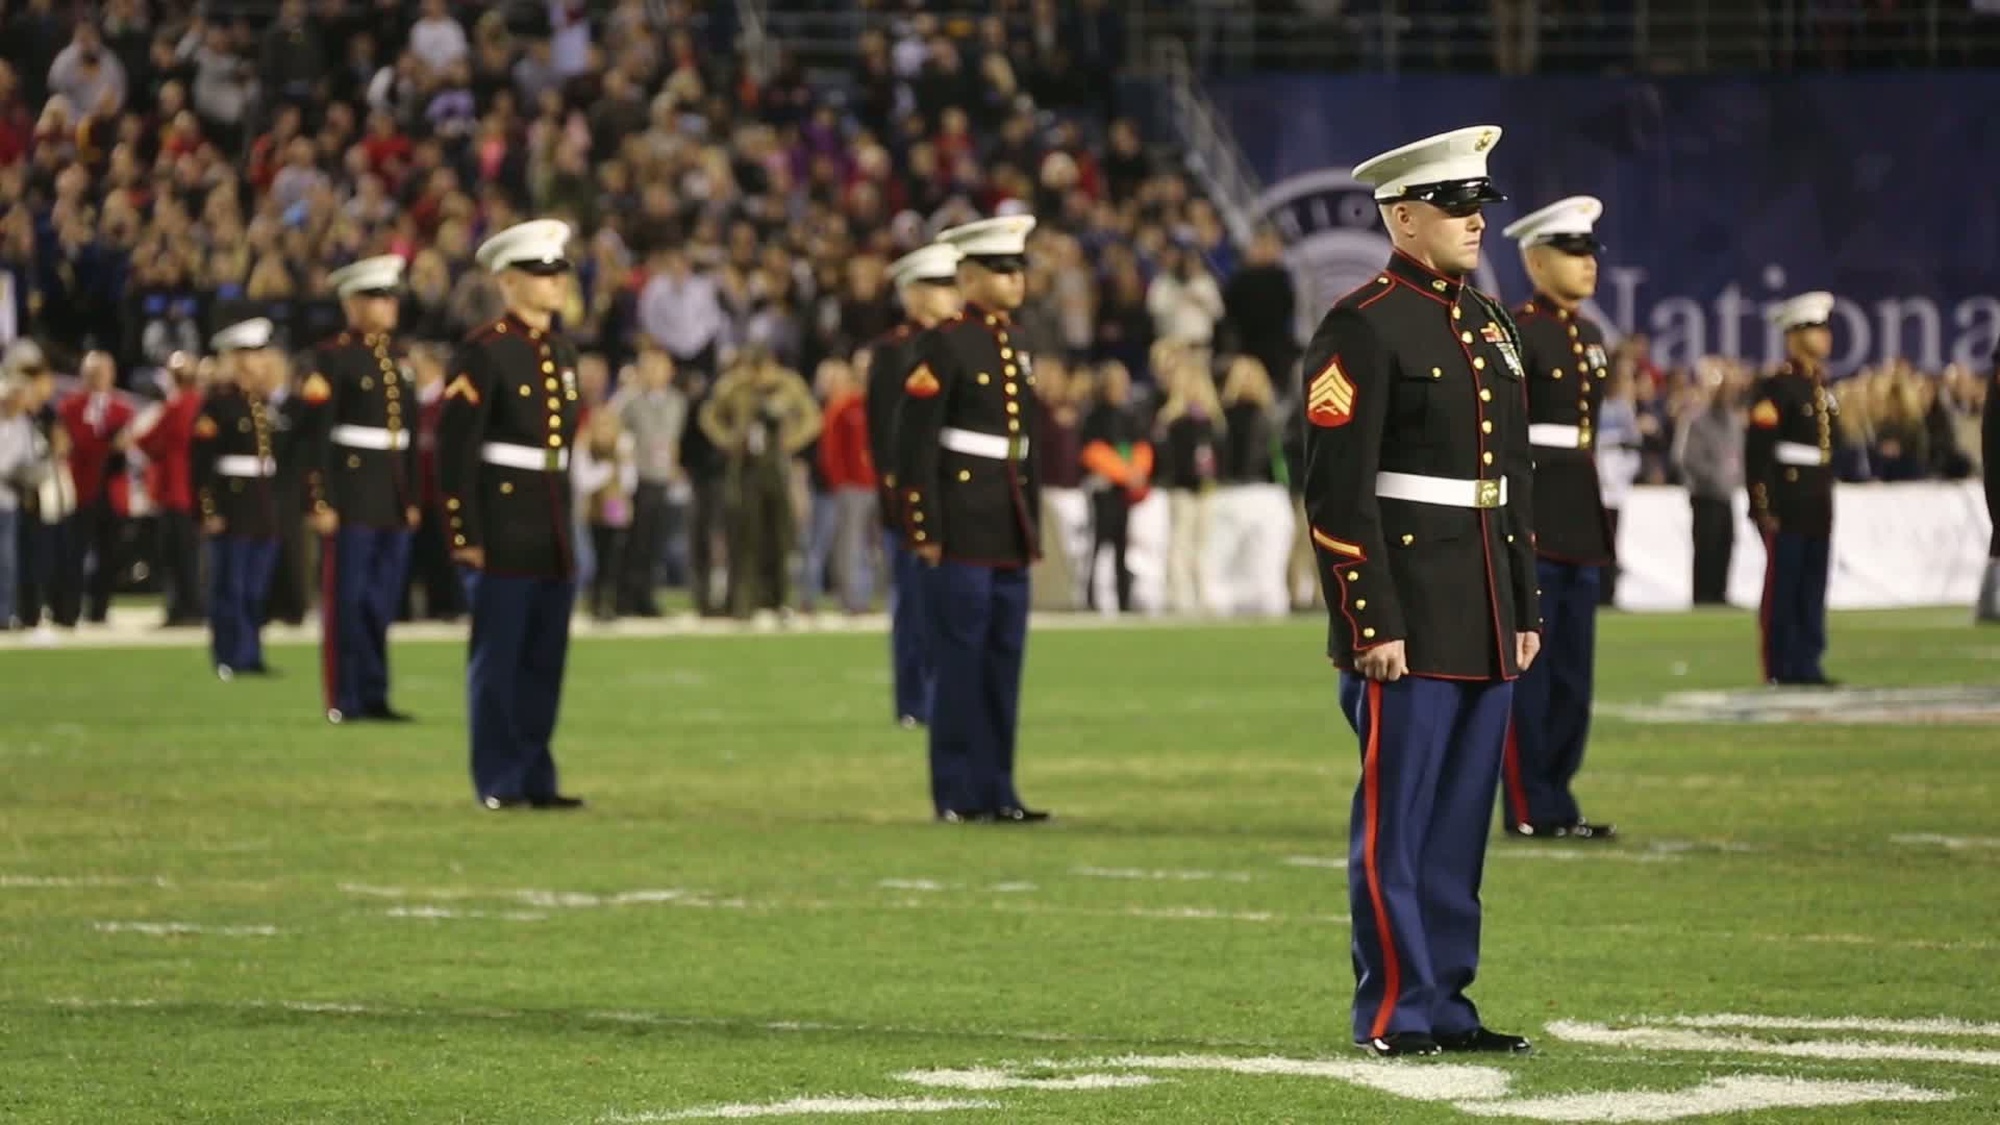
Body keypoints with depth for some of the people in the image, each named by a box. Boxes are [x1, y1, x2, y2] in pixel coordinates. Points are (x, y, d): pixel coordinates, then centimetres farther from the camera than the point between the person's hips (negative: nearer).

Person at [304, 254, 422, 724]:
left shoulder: (399, 358, 14)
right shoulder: (332, 357, -7)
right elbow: (317, 434, -12)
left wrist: (414, 499, 15)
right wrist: (321, 501, -17)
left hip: (393, 500, 7)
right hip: (351, 495, -7)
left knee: (382, 602, 8)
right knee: (348, 600, -3)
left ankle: (375, 697, 13)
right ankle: (345, 699, 1)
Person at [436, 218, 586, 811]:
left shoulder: (561, 352, 13)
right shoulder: (484, 352, -10)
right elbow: (455, 449, -13)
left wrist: (565, 526, 18)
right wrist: (465, 536, -16)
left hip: (553, 534, 7)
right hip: (503, 534, -7)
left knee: (545, 662, 10)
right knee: (498, 661, -1)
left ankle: (536, 780, 16)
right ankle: (500, 784, 3)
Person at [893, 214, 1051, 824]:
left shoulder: (1016, 349, 16)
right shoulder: (945, 345, -8)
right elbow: (914, 443, -12)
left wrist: (1032, 530, 18)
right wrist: (924, 532, -15)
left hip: (1010, 536, 8)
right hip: (962, 532, -7)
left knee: (1003, 665, 8)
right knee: (960, 664, -4)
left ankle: (996, 793, 13)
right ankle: (958, 796, 0)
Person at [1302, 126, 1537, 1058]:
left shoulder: (1489, 324, 16)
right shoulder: (1362, 328, -10)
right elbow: (1337, 489, -14)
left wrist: (1525, 610, 16)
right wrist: (1371, 623, -18)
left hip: (1484, 617, 8)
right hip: (1406, 617, -8)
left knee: (1462, 817, 10)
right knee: (1398, 818, -4)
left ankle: (1445, 1001, 16)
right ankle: (1393, 1013, 1)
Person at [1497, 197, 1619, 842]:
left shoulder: (1589, 337, 15)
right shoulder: (1516, 334, -11)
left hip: (1579, 518, 9)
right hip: (1530, 516, -9)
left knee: (1572, 669, 10)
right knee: (1527, 667, -4)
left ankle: (1554, 796, 16)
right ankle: (1532, 808, 0)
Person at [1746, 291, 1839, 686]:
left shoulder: (1821, 388, 14)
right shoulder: (1776, 387, -12)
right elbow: (1757, 452, -16)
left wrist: (1826, 497, 18)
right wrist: (1763, 507, -19)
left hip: (1818, 505, 8)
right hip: (1787, 502, -8)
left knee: (1812, 589, 9)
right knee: (1783, 588, -3)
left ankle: (1806, 664, 13)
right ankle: (1780, 668, 1)